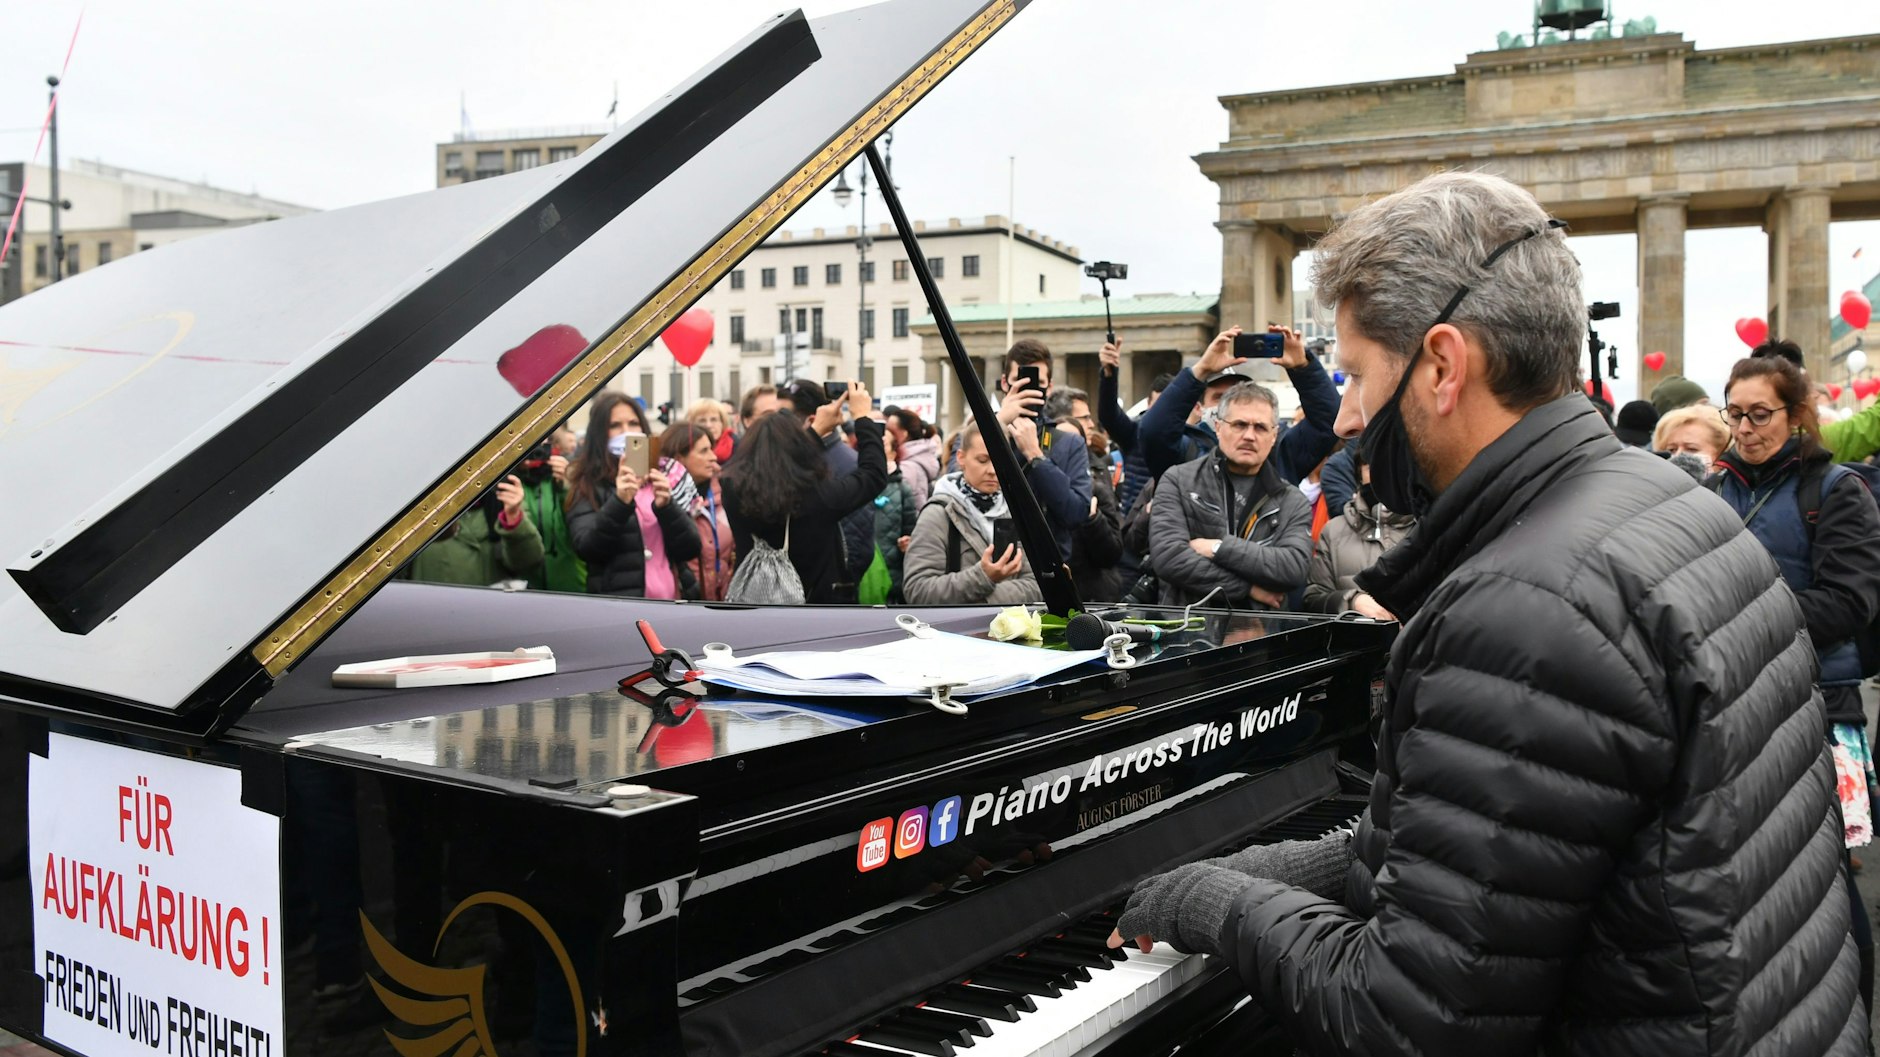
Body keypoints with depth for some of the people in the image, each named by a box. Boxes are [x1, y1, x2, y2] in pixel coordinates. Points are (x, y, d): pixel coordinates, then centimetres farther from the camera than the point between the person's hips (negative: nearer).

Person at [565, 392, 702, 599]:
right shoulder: (588, 487, 1)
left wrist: (666, 506, -13)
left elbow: (690, 549, 2)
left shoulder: (664, 478, 8)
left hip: (670, 600, 3)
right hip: (618, 605, -3)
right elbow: (587, 549, -12)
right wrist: (619, 503, -24)